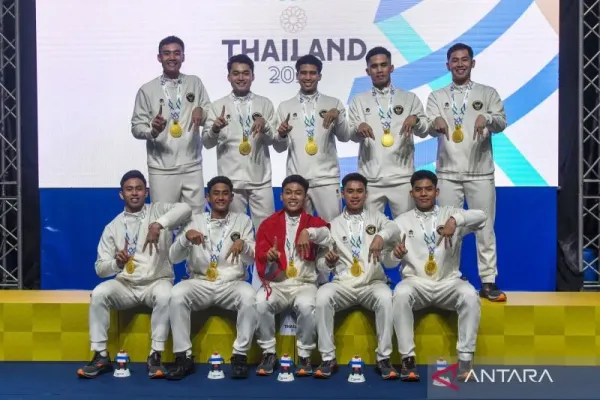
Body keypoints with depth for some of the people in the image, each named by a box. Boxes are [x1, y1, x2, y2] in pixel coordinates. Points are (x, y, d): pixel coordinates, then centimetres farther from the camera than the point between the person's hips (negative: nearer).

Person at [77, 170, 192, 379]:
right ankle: (101, 356, -16)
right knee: (98, 293, -25)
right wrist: (117, 263, -21)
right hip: (126, 285, 3)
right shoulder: (113, 227, 8)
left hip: (157, 282, -2)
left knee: (165, 295, -35)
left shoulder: (158, 211, 2)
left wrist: (158, 225, -35)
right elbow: (100, 268, 4)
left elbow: (185, 208, -20)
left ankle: (155, 355, -24)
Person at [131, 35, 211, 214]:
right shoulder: (147, 90, 1)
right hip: (162, 170, -2)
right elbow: (136, 127, 1)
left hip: (192, 167, 2)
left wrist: (201, 111, -10)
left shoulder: (195, 83, 9)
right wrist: (152, 130, -21)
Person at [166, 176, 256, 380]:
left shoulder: (243, 220, 9)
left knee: (248, 296, -33)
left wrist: (243, 244, -22)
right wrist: (185, 236, -18)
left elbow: (252, 259, 1)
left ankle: (240, 355, -20)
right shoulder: (195, 220, 10)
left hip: (232, 283, -1)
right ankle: (184, 357, -20)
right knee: (177, 294, -30)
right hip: (200, 283, 1)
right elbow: (174, 258, 3)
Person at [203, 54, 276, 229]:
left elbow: (274, 139, 3)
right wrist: (215, 129, -21)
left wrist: (265, 127, -18)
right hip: (231, 179, -1)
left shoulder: (265, 104, 8)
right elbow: (206, 142, 1)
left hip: (260, 179, 1)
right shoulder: (218, 106, 5)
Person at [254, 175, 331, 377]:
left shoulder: (313, 222, 10)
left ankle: (304, 356, -11)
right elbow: (260, 255, 0)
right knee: (260, 303, -30)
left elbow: (326, 236, -14)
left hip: (305, 284, -1)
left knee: (306, 306, -34)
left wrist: (308, 232, -34)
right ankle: (269, 354, -10)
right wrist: (268, 257, -24)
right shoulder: (269, 224, 11)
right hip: (276, 284, 1)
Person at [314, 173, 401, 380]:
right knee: (322, 296, -30)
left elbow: (394, 228, -10)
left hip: (373, 283, -1)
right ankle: (328, 358, -21)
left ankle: (383, 358, -21)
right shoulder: (334, 225, 13)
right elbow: (321, 264, 11)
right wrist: (328, 261, -14)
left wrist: (381, 236, -32)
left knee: (385, 297, -34)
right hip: (343, 284, 1)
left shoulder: (375, 217, 13)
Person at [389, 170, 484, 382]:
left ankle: (465, 358, -21)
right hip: (416, 283, 0)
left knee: (470, 295, -31)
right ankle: (408, 358, -24)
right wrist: (396, 253, -23)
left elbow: (481, 217, -12)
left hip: (448, 283, 0)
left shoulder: (451, 213, 8)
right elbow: (389, 262, 3)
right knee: (401, 293, -33)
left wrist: (455, 220, -31)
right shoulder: (401, 221, 9)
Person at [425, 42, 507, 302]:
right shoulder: (437, 96, 10)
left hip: (480, 173, 0)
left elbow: (501, 123, -3)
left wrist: (487, 118, -26)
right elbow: (430, 129, -5)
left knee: (485, 227, 1)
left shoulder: (488, 93, 9)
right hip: (448, 173, 1)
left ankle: (488, 282, 8)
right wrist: (436, 122, -29)